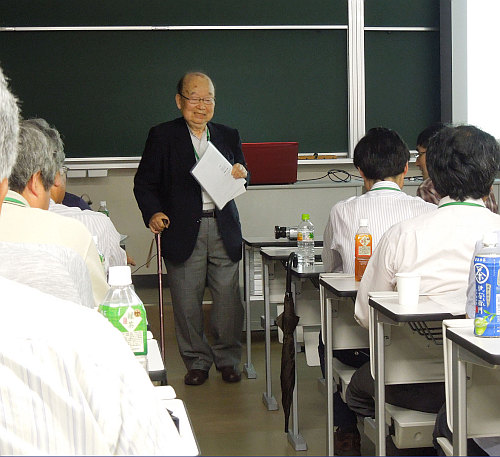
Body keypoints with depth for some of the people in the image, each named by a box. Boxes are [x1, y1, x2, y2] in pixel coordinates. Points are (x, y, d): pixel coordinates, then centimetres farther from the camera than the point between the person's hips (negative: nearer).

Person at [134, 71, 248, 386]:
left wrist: (240, 174, -4)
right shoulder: (162, 136, 4)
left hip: (223, 229, 2)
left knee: (228, 299, 1)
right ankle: (197, 361, 18)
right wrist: (153, 213, -14)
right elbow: (145, 183, 3)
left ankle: (228, 358, 19)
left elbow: (242, 178, 20)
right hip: (183, 230, -2)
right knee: (187, 302, 1)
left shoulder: (228, 136, 15)